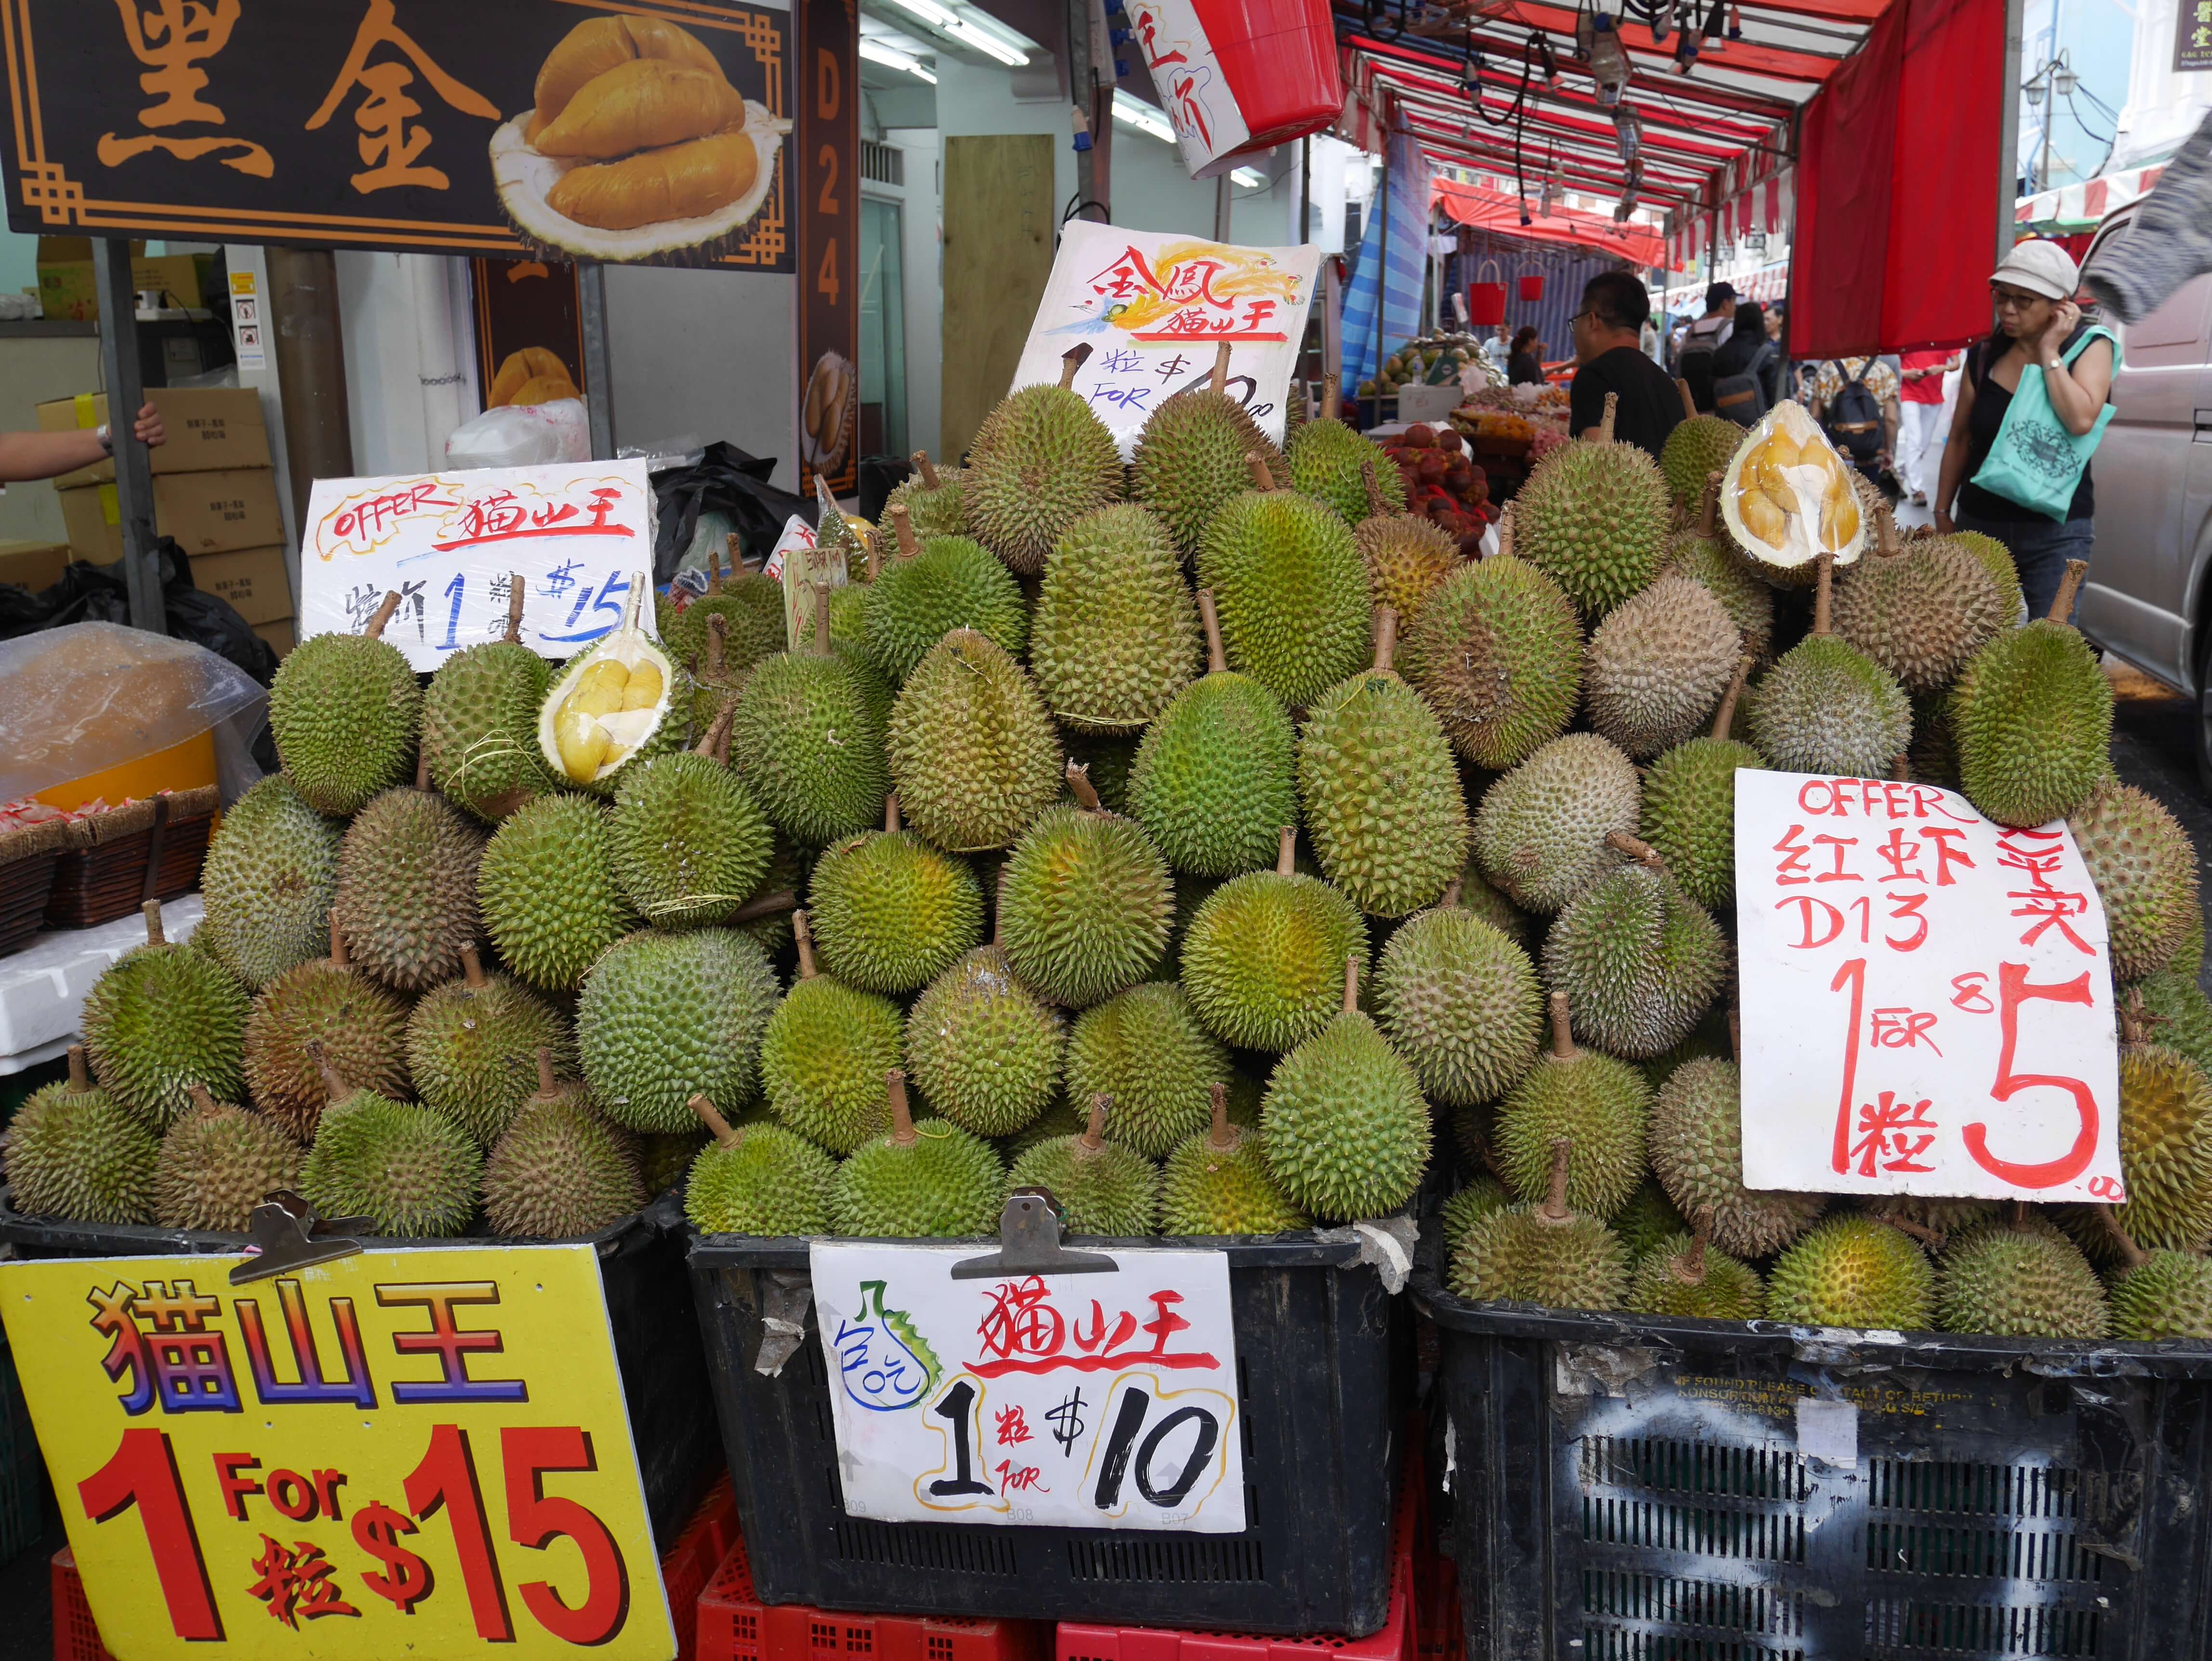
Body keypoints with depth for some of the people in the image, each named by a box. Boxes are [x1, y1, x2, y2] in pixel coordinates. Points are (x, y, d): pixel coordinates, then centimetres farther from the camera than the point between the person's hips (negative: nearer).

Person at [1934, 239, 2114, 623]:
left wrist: (2049, 352, -13)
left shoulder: (2090, 347, -3)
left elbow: (2081, 420, -20)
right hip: (1980, 525, 3)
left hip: (2057, 533, -3)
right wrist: (1943, 512, 11)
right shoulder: (1983, 356, 4)